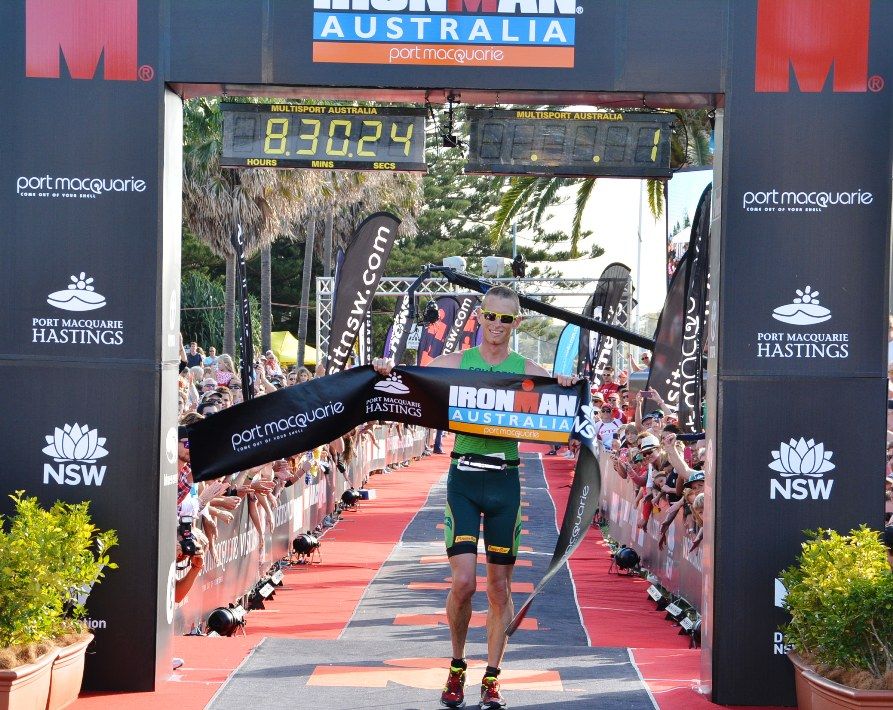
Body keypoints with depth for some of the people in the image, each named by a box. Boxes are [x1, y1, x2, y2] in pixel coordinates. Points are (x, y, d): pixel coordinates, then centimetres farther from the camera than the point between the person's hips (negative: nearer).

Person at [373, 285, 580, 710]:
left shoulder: (527, 371, 5)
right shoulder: (456, 363, 5)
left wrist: (567, 388, -20)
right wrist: (386, 371, -19)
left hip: (505, 481, 1)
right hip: (463, 477, -1)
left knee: (500, 587, 6)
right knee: (463, 580, -11)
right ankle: (457, 667, 12)